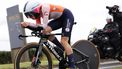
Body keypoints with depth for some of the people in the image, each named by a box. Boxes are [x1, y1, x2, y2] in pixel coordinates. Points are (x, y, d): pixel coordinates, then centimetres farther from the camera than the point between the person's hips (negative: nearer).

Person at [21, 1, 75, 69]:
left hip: (67, 16, -8)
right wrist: (28, 24, -29)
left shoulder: (44, 8, -30)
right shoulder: (38, 12, -5)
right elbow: (38, 26, -12)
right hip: (60, 18, 8)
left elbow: (44, 26, -35)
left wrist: (28, 23, -36)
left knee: (63, 41, -16)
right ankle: (62, 48, 7)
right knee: (46, 31, -10)